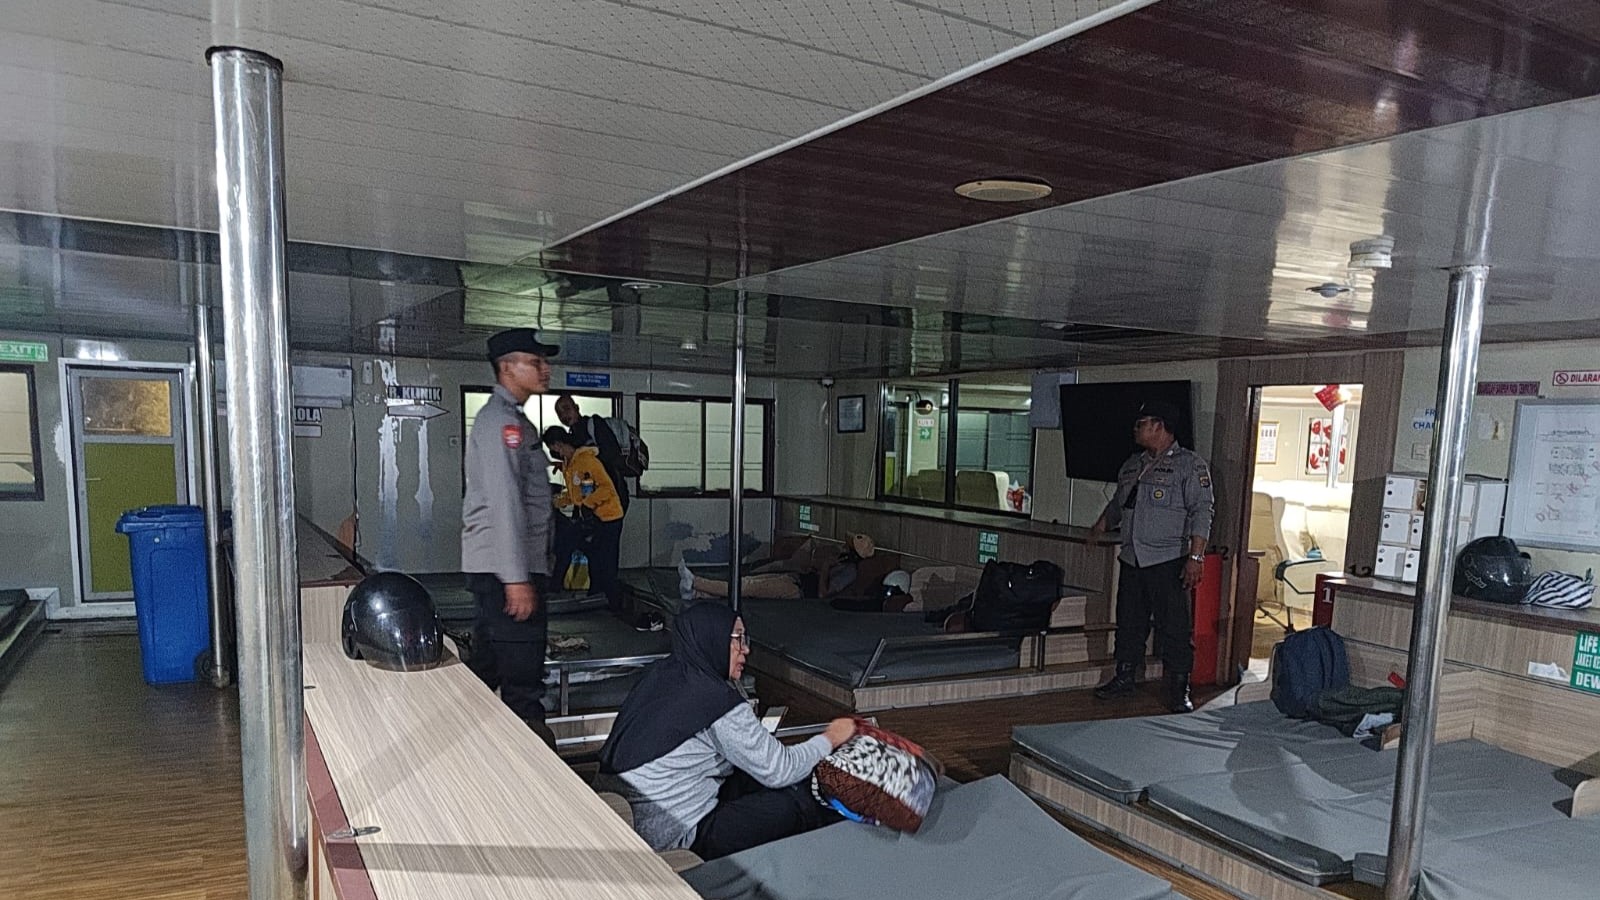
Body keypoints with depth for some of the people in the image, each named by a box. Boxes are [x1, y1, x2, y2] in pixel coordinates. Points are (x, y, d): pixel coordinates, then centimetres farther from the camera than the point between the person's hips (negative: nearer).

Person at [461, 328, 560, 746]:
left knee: (486, 667, 18)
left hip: (494, 570, 10)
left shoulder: (514, 420, 20)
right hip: (504, 569, -10)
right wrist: (516, 579, -23)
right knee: (522, 677, -5)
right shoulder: (501, 420, -12)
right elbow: (503, 503, -20)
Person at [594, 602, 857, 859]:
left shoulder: (660, 675, 4)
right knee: (799, 802, 0)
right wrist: (830, 739, 4)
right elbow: (779, 771, -12)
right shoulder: (718, 701, -20)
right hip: (671, 839, -8)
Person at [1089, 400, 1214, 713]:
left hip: (1168, 562, -7)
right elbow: (1117, 503, 32)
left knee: (1174, 627, -3)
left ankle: (1179, 691, 6)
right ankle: (1124, 678, 25)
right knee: (1129, 622, 13)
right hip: (1131, 559, 7)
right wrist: (1100, 527, 35)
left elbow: (1201, 513, -13)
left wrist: (1195, 557, -20)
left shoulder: (1189, 465, -6)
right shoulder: (1132, 465, 16)